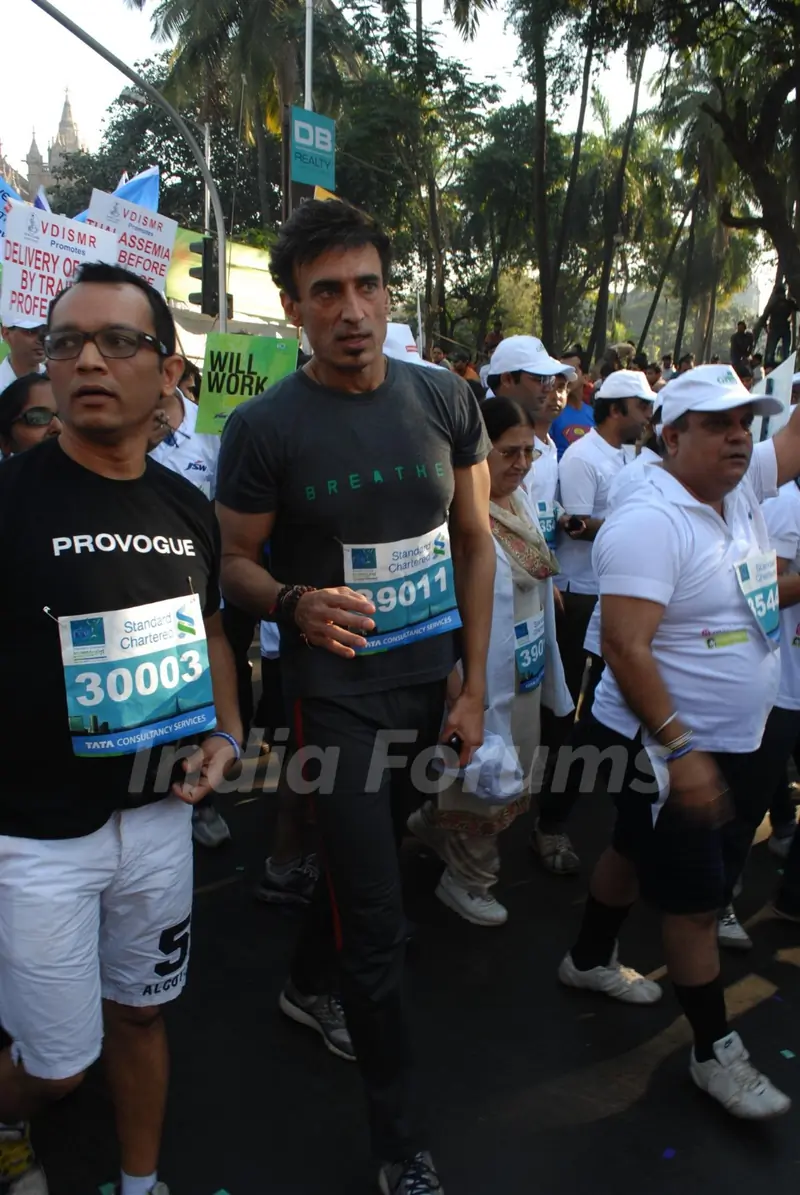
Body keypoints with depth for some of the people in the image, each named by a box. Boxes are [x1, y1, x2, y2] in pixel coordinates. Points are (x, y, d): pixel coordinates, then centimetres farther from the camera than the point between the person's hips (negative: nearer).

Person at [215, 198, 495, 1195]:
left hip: (429, 683, 5)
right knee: (378, 923, 0)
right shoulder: (264, 427, -12)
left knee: (363, 859, 24)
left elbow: (474, 543, 4)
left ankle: (309, 986, 54)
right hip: (336, 694, -4)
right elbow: (234, 562, -5)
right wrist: (293, 602, -28)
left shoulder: (445, 400, -2)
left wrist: (473, 687, 2)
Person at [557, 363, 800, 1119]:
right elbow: (625, 648, -29)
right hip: (666, 748, -9)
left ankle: (589, 961, 45)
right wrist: (679, 752, -30)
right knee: (697, 898, 4)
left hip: (728, 740, 9)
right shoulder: (649, 522, -24)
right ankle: (714, 1051, 22)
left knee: (638, 851, 24)